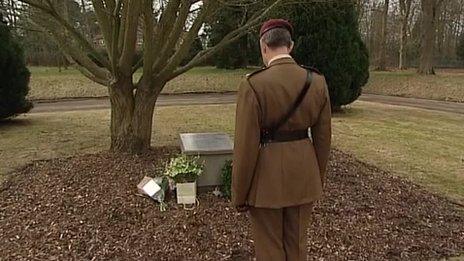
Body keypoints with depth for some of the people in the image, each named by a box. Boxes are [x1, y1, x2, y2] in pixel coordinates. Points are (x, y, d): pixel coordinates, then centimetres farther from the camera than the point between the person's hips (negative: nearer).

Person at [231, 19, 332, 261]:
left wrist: (239, 195, -3)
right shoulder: (317, 81, -3)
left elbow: (246, 146, -15)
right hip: (303, 175, 5)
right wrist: (318, 180, 17)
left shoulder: (253, 85, -17)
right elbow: (323, 138, 4)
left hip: (267, 179, -4)